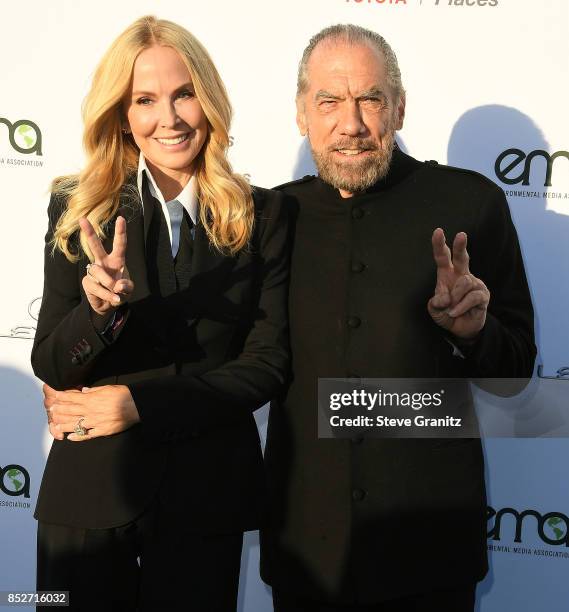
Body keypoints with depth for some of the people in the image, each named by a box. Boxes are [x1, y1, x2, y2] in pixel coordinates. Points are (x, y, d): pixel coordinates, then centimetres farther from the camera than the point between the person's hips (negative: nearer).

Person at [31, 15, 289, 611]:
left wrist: (138, 403, -12)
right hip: (89, 490, 0)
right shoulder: (77, 210, -2)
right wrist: (99, 307, -25)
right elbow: (49, 367, -4)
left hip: (208, 491, 0)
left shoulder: (262, 215, -2)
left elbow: (268, 363, -5)